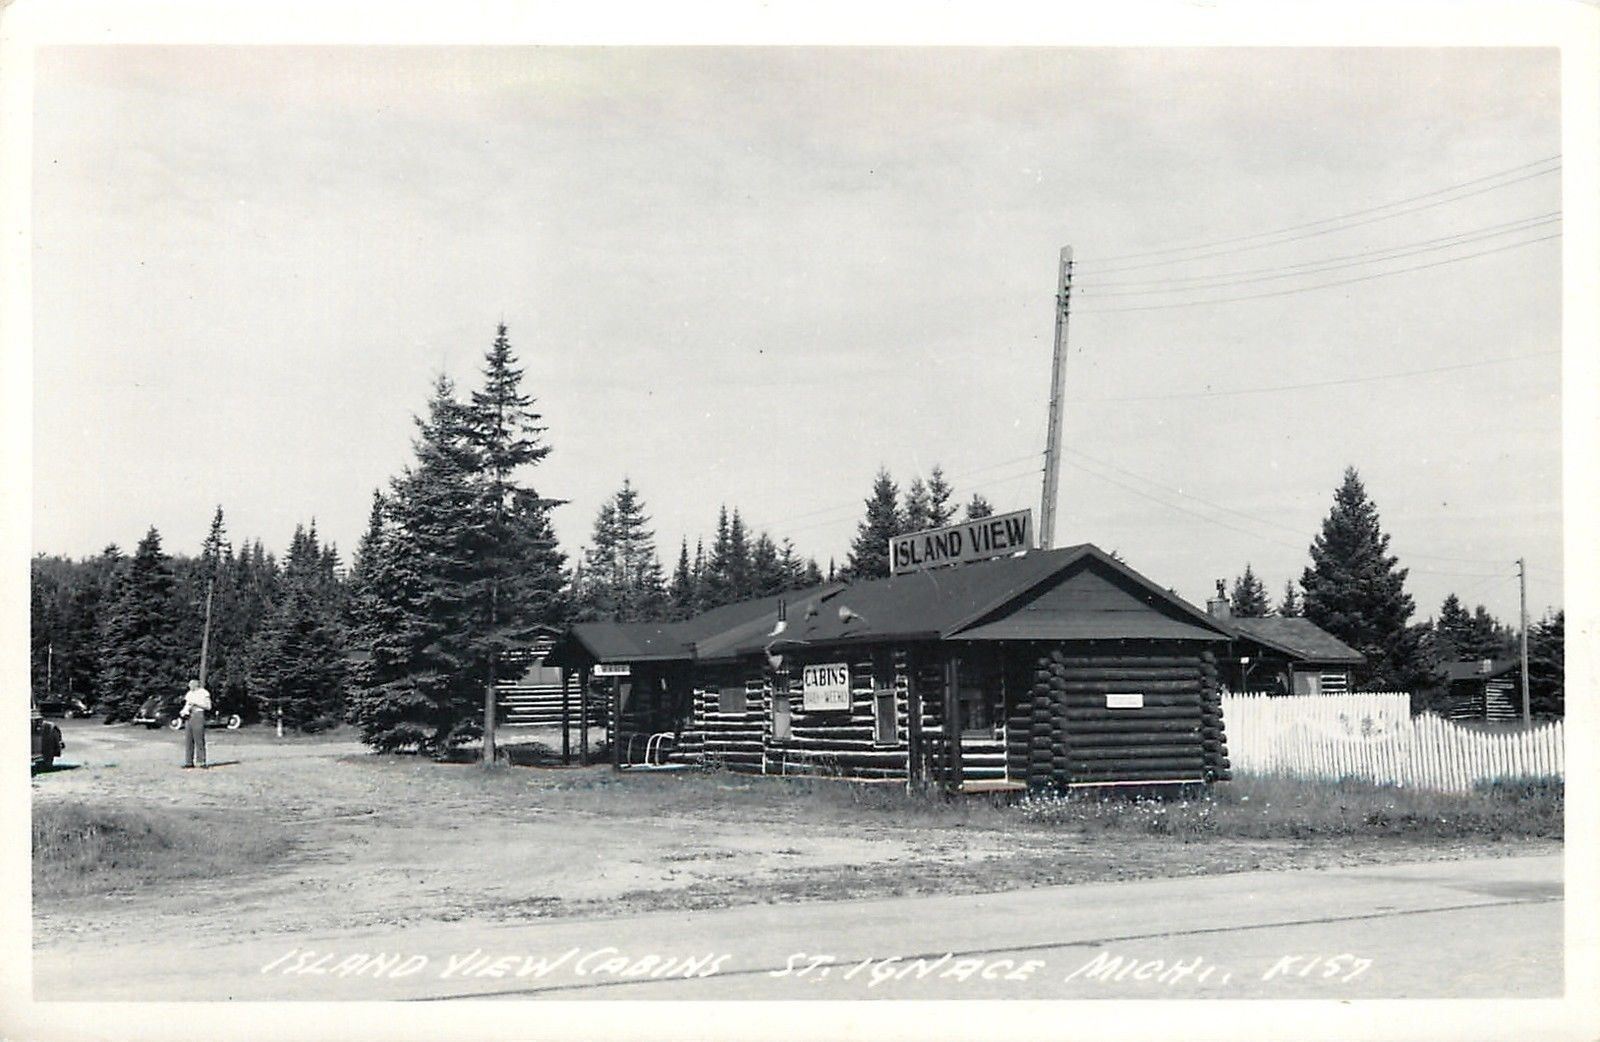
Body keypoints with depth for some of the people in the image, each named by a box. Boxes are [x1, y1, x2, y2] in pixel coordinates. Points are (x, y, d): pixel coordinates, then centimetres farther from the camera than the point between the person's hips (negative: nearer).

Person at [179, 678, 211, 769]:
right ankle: (189, 762, 6)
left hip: (198, 715, -7)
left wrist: (196, 704, -13)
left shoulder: (203, 693, -1)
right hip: (188, 717, 7)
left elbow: (208, 707, -6)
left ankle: (201, 761, -7)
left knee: (199, 740, -9)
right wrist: (183, 711, 5)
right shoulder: (189, 693, 21)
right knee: (188, 740, 3)